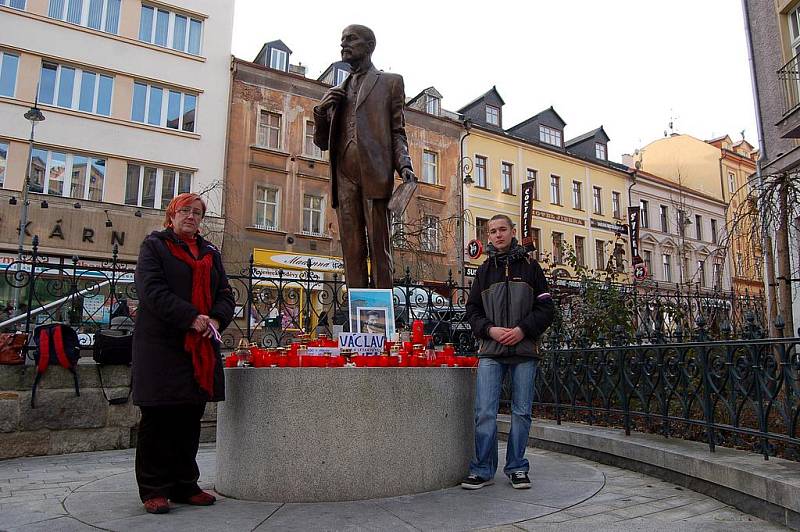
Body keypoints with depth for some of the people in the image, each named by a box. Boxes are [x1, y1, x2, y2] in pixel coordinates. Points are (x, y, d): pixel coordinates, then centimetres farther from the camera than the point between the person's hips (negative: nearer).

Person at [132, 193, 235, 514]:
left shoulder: (210, 253, 18)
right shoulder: (155, 245, 3)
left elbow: (225, 294, 14)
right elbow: (152, 289, -10)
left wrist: (216, 319, -7)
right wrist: (192, 317, -19)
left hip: (201, 345, 5)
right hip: (160, 344, -5)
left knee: (190, 417, 9)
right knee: (158, 416, 1)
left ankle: (185, 486, 20)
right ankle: (154, 489, 12)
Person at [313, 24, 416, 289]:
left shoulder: (390, 82, 16)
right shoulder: (336, 93, 26)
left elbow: (397, 132, 8)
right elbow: (322, 142, 25)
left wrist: (404, 165, -9)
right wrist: (321, 111, 7)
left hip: (375, 174, -4)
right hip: (344, 177, 4)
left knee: (379, 248, -8)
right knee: (352, 250, -1)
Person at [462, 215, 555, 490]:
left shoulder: (529, 266, 8)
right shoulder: (484, 271, 14)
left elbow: (546, 307, 4)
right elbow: (472, 310, 12)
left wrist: (522, 329, -10)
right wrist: (490, 329, -7)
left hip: (524, 351, -1)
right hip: (491, 352, 1)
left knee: (521, 412, 6)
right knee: (485, 413, -4)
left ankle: (517, 468, 20)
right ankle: (483, 470, 8)